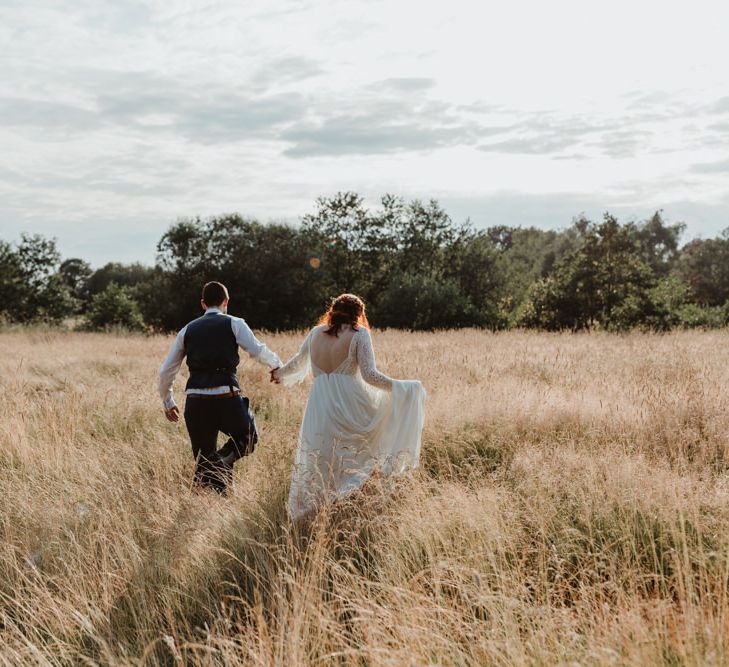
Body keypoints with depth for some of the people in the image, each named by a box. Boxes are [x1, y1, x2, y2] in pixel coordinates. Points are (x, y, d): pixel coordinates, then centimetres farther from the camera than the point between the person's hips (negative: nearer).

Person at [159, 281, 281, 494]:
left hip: (195, 402, 3)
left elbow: (166, 371, 17)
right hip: (227, 399, -3)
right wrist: (277, 364, 11)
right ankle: (224, 459, -7)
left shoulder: (187, 330, 16)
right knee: (248, 436, 22)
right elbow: (258, 350, -9)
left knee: (204, 461, 14)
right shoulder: (234, 324, 6)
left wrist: (168, 402, 30)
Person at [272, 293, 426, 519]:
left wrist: (280, 374, 46)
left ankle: (306, 513, 20)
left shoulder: (316, 333, 10)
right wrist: (403, 387, -5)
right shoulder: (359, 334, -4)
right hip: (351, 407, -5)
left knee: (317, 466, 16)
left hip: (319, 409, 5)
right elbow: (370, 375, -12)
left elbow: (297, 362, 26)